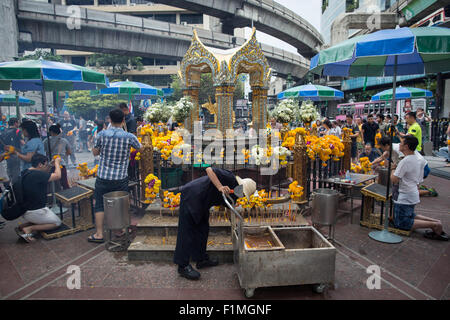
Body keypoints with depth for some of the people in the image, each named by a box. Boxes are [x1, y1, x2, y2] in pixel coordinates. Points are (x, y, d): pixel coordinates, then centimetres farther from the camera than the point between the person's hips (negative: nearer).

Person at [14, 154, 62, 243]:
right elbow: (57, 176, -21)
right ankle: (29, 228, -4)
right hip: (35, 212, -9)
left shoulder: (26, 173, 3)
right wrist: (57, 163, -4)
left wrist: (49, 167, 8)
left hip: (24, 210, 9)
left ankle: (22, 226, 10)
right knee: (57, 222, 9)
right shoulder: (37, 174, -25)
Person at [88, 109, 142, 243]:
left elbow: (95, 153, 4)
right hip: (121, 178, 0)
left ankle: (99, 234, 17)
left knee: (100, 205, 13)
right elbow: (140, 149, 10)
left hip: (103, 177, 0)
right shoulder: (129, 137, -9)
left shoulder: (102, 134, -8)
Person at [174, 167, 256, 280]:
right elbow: (209, 170, -28)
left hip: (201, 204, 11)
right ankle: (182, 266, 2)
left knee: (203, 229, 16)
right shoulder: (230, 178, -18)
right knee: (187, 231, -5)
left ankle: (201, 259, 30)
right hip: (191, 197, -10)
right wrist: (220, 187, -35)